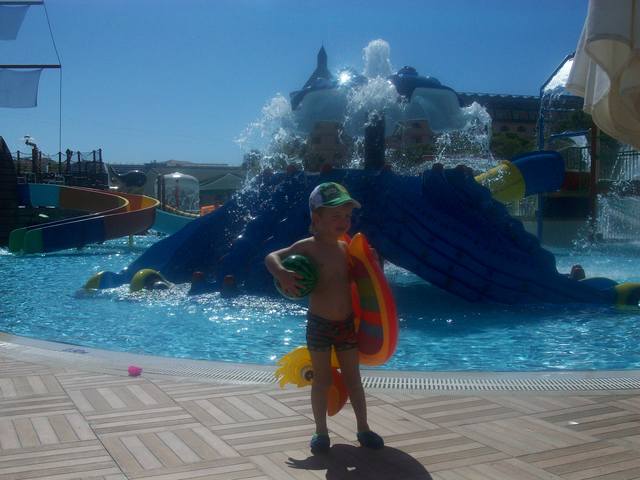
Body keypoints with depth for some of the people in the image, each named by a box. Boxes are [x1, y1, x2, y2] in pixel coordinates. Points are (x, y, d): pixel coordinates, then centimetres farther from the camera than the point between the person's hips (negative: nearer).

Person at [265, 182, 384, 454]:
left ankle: (363, 428, 24)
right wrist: (282, 274, -31)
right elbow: (272, 256, -12)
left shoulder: (346, 248, 5)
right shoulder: (308, 247, -12)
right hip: (319, 324, -5)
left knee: (353, 377, 12)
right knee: (322, 379, 6)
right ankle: (321, 431, 20)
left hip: (347, 324, 5)